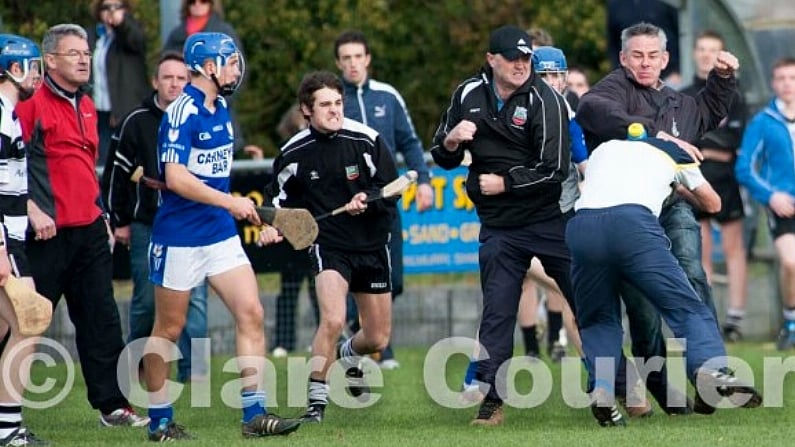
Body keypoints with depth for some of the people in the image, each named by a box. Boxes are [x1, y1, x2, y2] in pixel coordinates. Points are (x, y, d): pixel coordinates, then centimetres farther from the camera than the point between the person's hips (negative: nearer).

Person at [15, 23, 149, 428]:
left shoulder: (86, 107, 16)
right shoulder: (32, 103, -10)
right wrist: (32, 210, -20)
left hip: (90, 230, 8)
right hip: (49, 233, -8)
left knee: (101, 319, 8)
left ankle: (111, 405, 13)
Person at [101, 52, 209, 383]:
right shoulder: (137, 122, 1)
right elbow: (116, 173, 6)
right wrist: (119, 221, 4)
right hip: (147, 226, -1)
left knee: (194, 297, -6)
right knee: (146, 299, 4)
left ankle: (193, 367, -3)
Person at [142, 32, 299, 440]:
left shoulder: (220, 108, 11)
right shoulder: (183, 111, -16)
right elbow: (175, 177, -24)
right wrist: (230, 202, -22)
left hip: (221, 234, 8)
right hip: (180, 236, -8)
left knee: (251, 314, -3)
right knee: (168, 328, 3)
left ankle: (254, 414, -2)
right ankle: (159, 420, 14)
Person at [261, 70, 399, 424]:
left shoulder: (366, 140, -10)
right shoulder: (295, 152, -7)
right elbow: (279, 195, 10)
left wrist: (367, 200, -24)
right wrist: (275, 225, -8)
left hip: (372, 245, 2)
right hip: (329, 245, -2)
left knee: (378, 339, 10)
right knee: (332, 320, -26)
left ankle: (349, 356, 48)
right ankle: (316, 401, -14)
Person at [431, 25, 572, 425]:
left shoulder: (544, 100, -11)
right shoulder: (468, 95, 4)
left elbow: (554, 169, -16)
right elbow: (443, 159, 11)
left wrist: (504, 182, -13)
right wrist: (451, 140, -11)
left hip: (551, 218, -3)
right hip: (498, 226, 3)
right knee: (496, 314, -1)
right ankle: (491, 400, 4)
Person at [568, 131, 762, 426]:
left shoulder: (602, 149, 37)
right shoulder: (672, 152, 31)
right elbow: (713, 204, 42)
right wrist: (682, 191, 62)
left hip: (581, 225, 3)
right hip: (633, 221, -3)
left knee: (598, 319, 17)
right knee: (686, 308, 0)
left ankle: (601, 390, -7)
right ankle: (710, 369, -26)